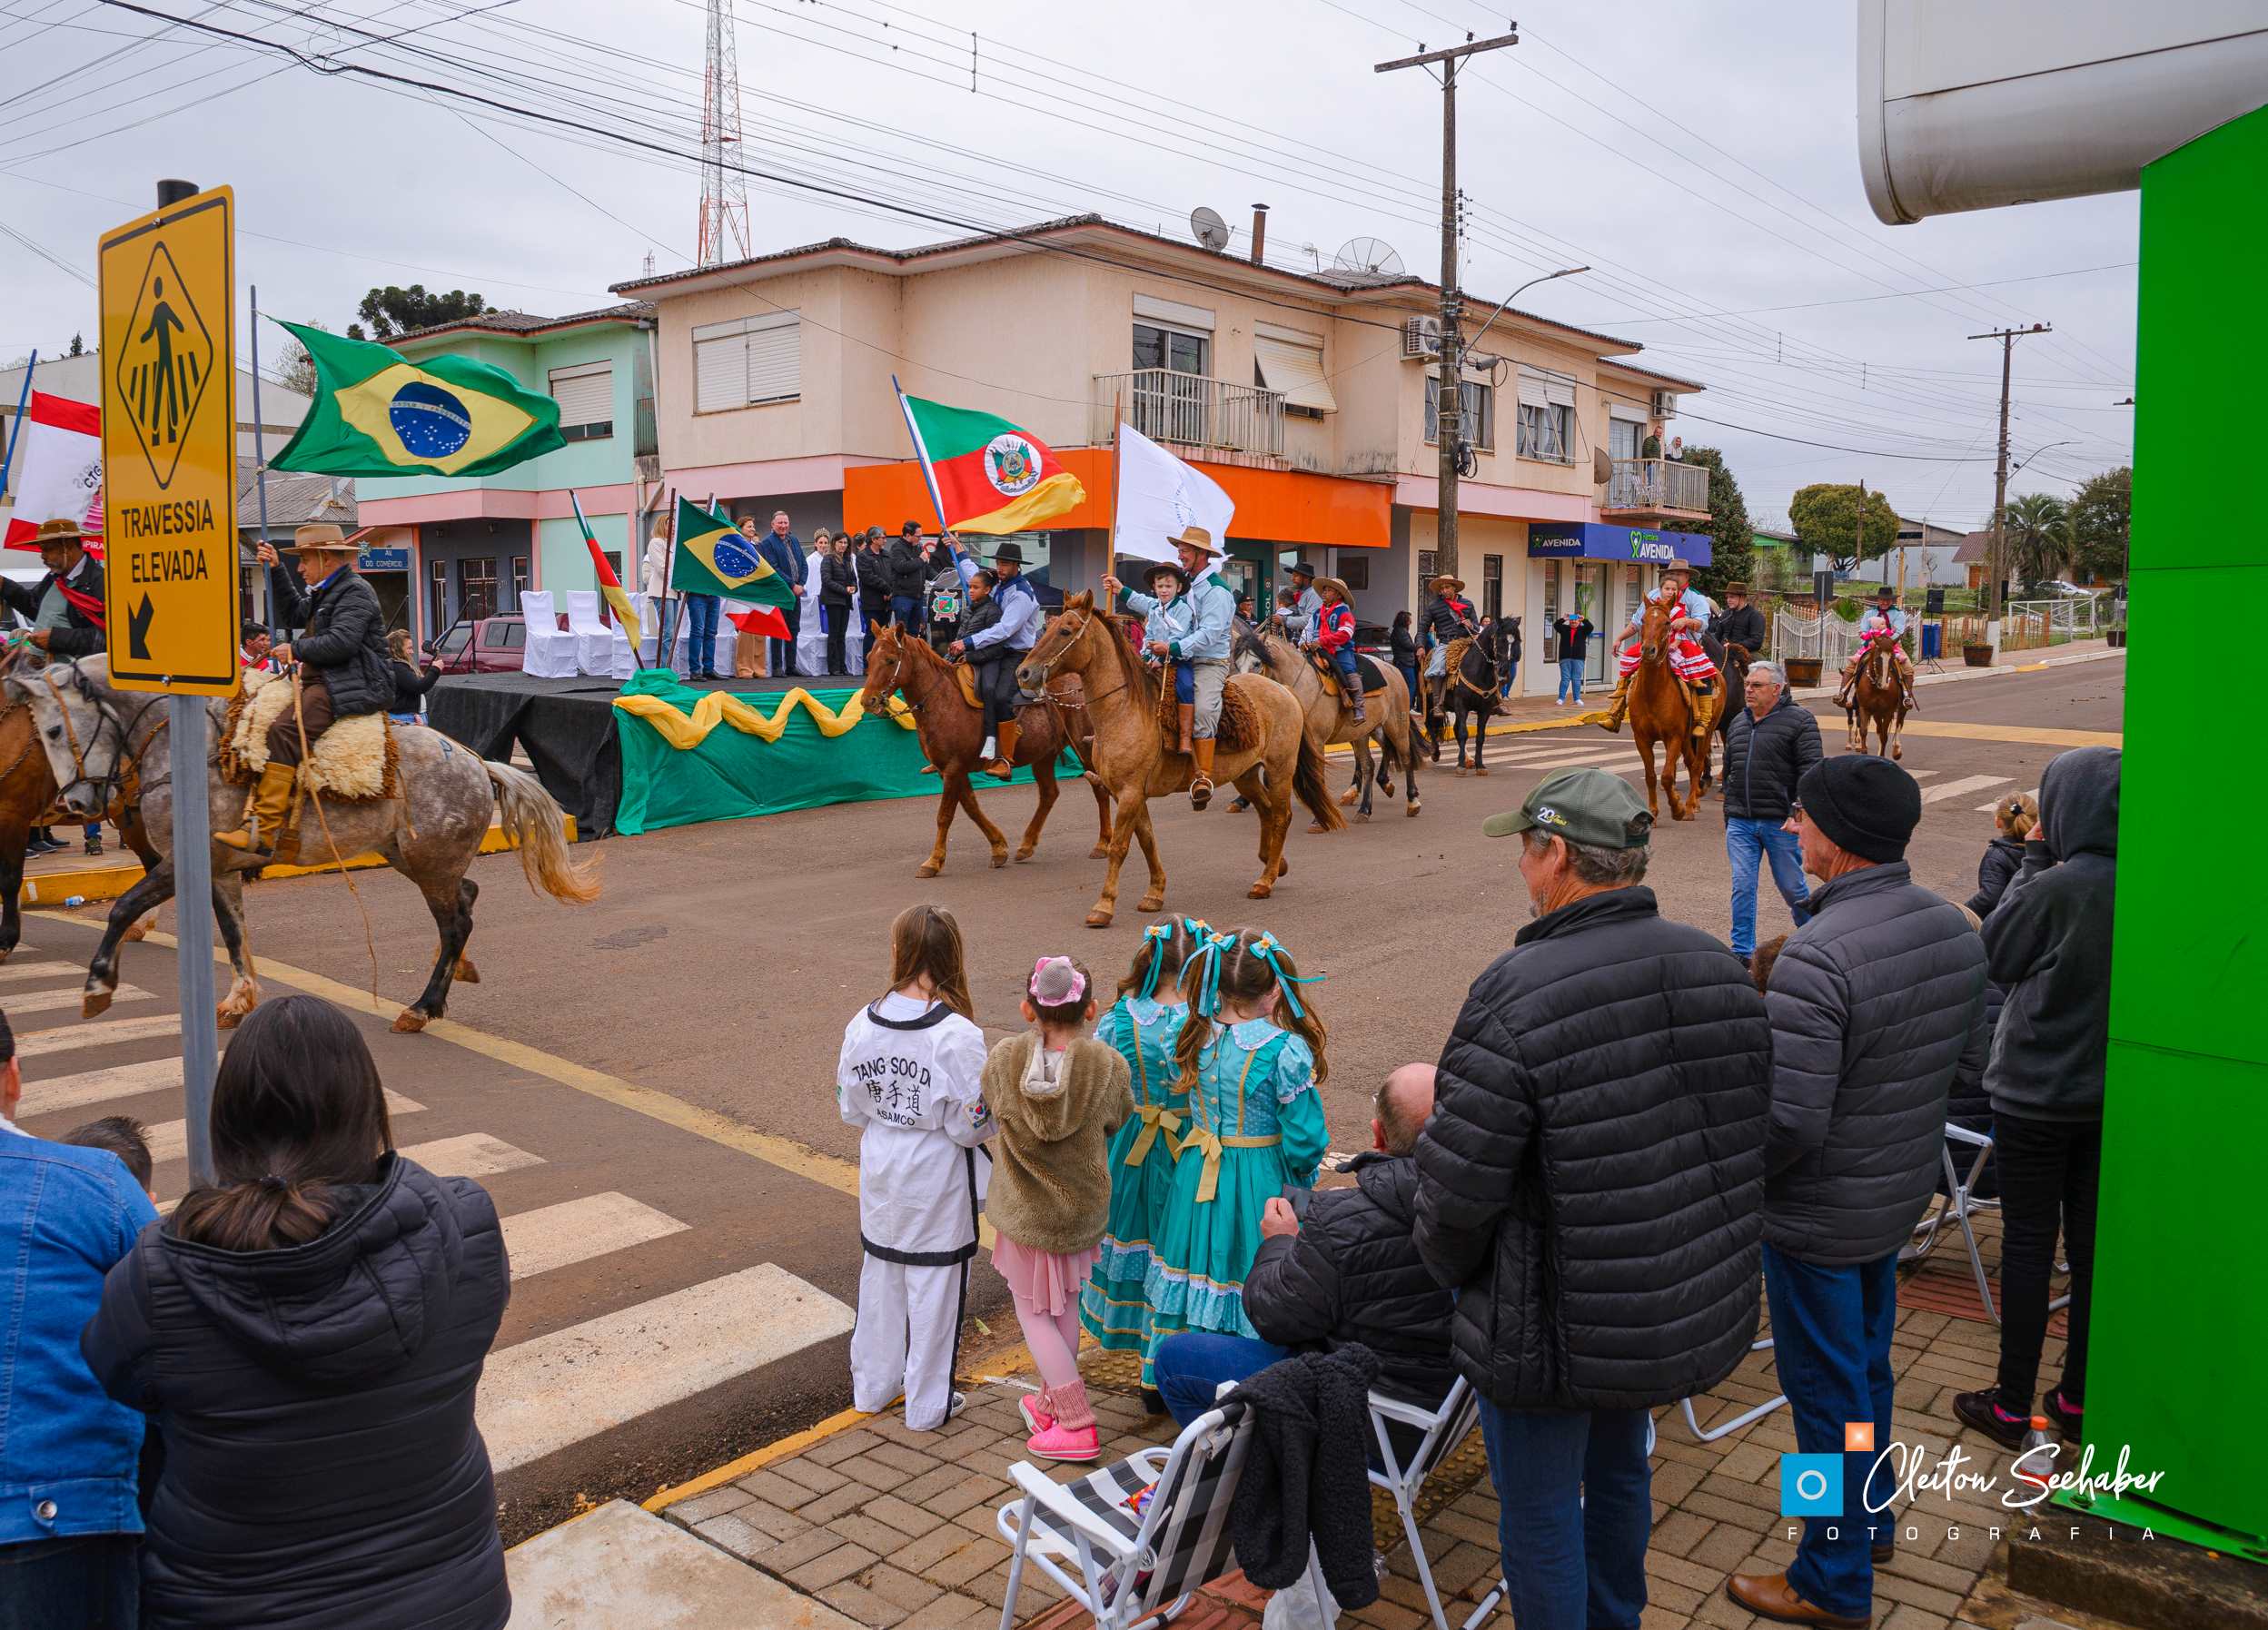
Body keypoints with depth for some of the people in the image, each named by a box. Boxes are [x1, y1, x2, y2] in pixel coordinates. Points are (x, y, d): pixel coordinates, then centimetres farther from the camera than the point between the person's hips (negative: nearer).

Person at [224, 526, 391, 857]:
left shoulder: (355, 592, -9)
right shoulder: (326, 593, 24)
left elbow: (342, 641, -22)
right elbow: (296, 614, 39)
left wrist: (297, 649, -9)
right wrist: (276, 572, 30)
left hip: (352, 689, -12)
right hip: (324, 683, 12)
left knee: (284, 730, -28)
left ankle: (264, 831, -33)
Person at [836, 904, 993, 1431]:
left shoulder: (862, 1025, -9)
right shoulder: (957, 1035, -23)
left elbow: (851, 1111, 0)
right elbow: (970, 1126, -19)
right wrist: (995, 1105, 2)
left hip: (881, 1179, 5)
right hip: (937, 1184, -4)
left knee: (880, 1279, 22)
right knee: (933, 1288, 11)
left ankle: (872, 1386, 38)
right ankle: (928, 1404, 24)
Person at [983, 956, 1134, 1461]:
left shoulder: (1004, 1059, -18)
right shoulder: (1108, 1065, -20)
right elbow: (1118, 1121, -2)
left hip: (1022, 1207, -1)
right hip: (1083, 1206, 1)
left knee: (1034, 1313, 12)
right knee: (1065, 1306, 22)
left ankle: (1078, 1428, 8)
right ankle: (1054, 1403, 37)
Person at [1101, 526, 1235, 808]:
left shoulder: (1216, 590, -11)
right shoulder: (1184, 584, 15)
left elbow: (1209, 634, -20)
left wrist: (1174, 648, -28)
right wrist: (1122, 592, 22)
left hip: (1210, 663, -9)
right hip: (1181, 661, 9)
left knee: (1203, 709, -30)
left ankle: (1204, 777, -29)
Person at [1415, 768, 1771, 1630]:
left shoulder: (1515, 998, -27)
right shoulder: (1723, 971, -4)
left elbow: (1457, 1184, -23)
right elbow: (1748, 1138, 6)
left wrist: (1452, 1269, -2)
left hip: (1555, 1325, -7)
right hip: (1698, 1308, 8)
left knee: (1541, 1514, 13)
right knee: (1620, 1470, 29)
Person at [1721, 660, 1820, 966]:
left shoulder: (1799, 720, -4)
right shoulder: (1738, 723, 14)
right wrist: (1729, 816, 20)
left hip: (1781, 823, -5)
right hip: (1740, 823, 5)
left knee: (1791, 886, 6)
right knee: (1742, 886, 0)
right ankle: (1743, 950, 6)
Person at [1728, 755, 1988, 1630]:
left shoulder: (1816, 958, -31)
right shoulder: (1953, 928, -4)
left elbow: (1789, 1122, -31)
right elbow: (1970, 1051, 11)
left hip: (1820, 1217, -8)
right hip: (1905, 1192, 8)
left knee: (1827, 1390, 9)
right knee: (1867, 1362, 26)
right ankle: (1873, 1520, 46)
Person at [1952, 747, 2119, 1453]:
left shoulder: (2060, 886, -25)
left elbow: (1998, 953, -8)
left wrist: (2034, 854, -6)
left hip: (2036, 1092, -6)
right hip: (2113, 1092, 6)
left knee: (2027, 1243, 7)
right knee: (2092, 1242, 16)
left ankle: (2012, 1405, 18)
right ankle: (2079, 1401, 28)